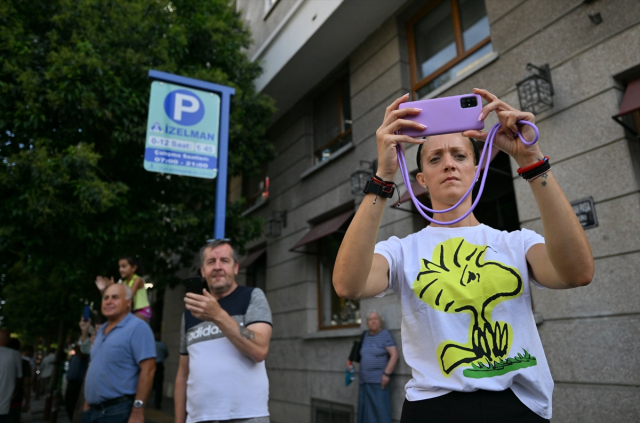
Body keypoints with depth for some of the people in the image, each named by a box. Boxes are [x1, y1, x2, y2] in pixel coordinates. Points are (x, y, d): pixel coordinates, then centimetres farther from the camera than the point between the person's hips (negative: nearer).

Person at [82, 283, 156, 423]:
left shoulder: (137, 327, -14)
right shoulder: (101, 330, 14)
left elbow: (148, 369, -20)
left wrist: (138, 411, -22)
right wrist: (87, 402, 16)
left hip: (118, 411, -8)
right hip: (92, 411, 8)